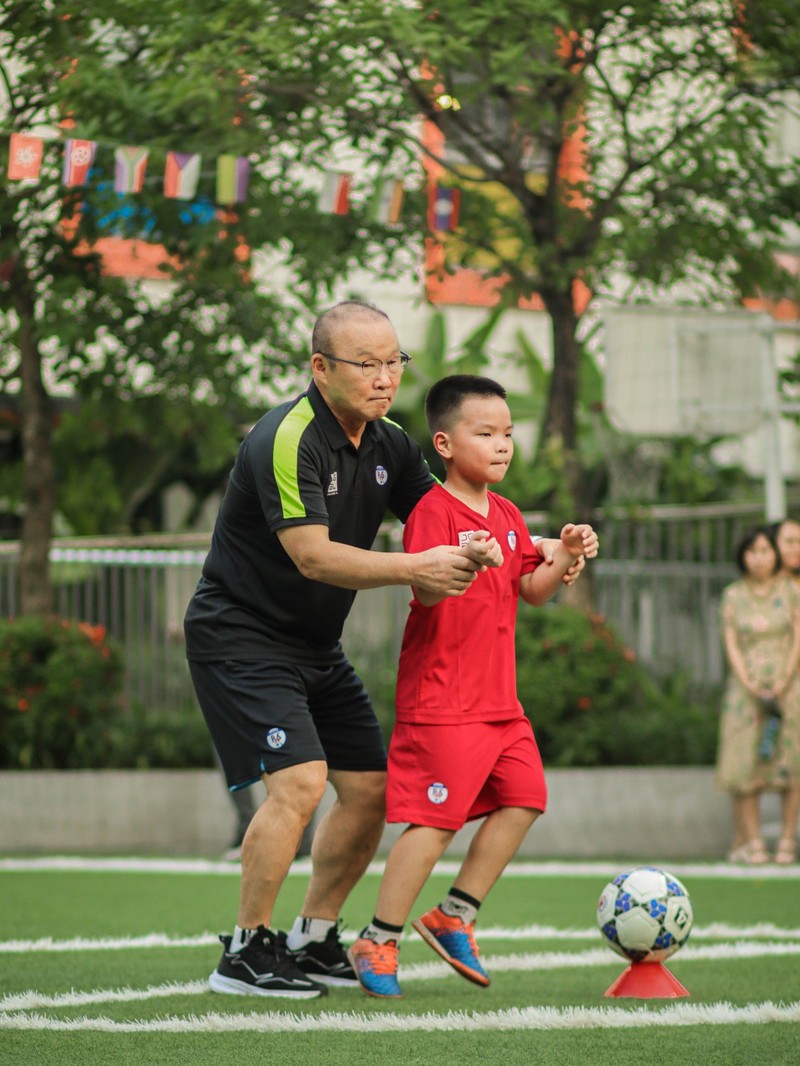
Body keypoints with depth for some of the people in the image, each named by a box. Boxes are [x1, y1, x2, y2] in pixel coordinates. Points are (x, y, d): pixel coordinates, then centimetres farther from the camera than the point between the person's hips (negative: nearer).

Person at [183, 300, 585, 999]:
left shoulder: (388, 444, 3)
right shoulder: (287, 440, -23)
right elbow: (313, 556, -29)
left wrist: (531, 551, -7)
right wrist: (413, 569, -39)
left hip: (317, 648, 9)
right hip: (241, 634, -9)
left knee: (371, 789, 6)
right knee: (300, 782, -21)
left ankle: (311, 941, 20)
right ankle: (245, 954, -10)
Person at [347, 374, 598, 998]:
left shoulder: (508, 516, 14)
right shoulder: (434, 511, -12)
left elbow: (531, 591, 15)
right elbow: (425, 591, -24)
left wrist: (566, 559, -2)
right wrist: (466, 561, -42)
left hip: (498, 698, 9)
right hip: (442, 698, -9)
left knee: (523, 797, 5)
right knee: (435, 818, -9)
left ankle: (454, 917, 16)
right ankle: (377, 942, -1)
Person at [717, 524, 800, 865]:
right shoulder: (733, 596, 7)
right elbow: (731, 645, 3)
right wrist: (752, 687, -10)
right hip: (746, 686, 1)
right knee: (746, 763, -6)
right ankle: (751, 841, -3)